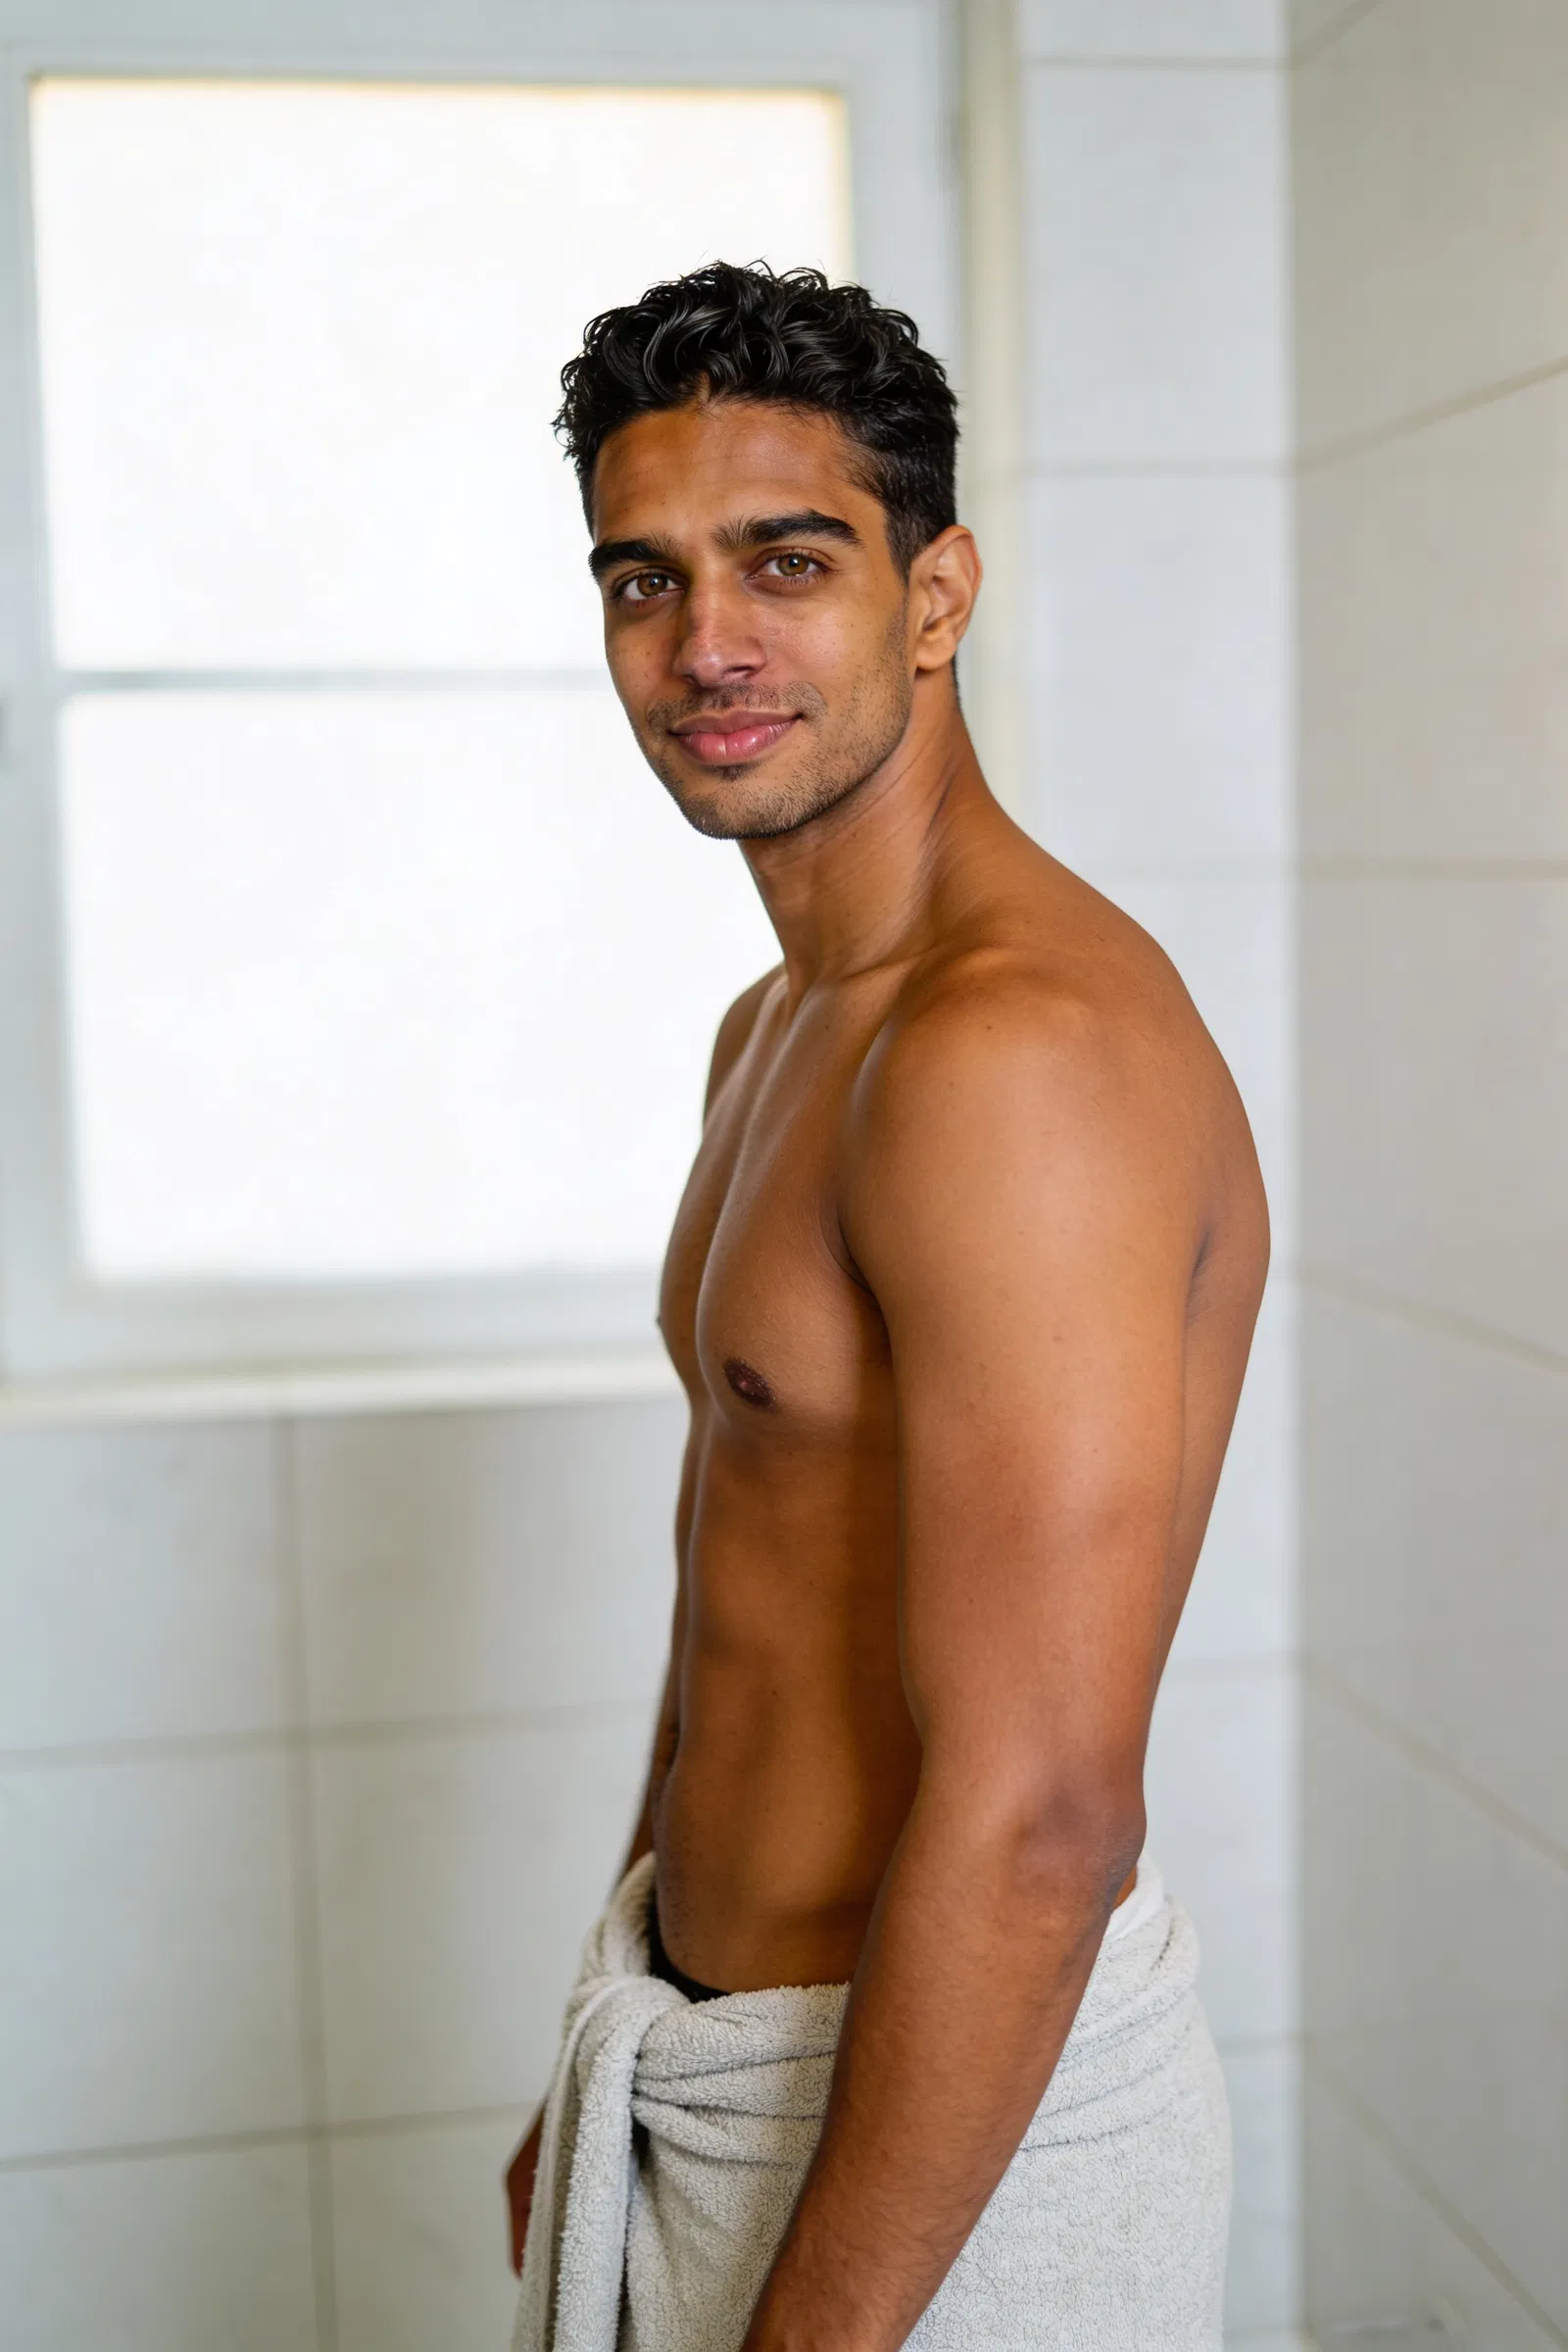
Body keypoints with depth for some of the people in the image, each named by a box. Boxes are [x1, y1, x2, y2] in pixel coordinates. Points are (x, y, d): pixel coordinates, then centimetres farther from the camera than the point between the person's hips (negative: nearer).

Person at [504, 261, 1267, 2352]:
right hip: (733, 2052, 9)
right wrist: (621, 2056, 18)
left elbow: (1036, 1819, -27)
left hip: (951, 2130, -9)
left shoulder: (1025, 1047, -25)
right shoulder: (781, 1030, 7)